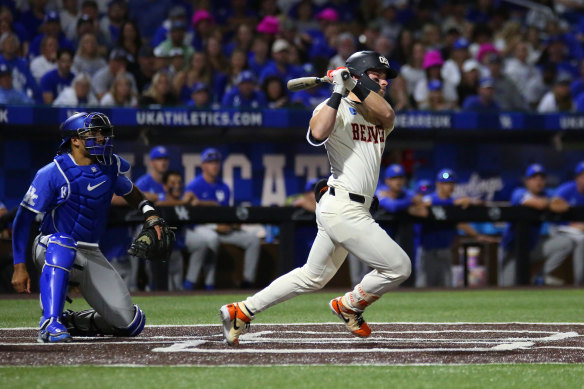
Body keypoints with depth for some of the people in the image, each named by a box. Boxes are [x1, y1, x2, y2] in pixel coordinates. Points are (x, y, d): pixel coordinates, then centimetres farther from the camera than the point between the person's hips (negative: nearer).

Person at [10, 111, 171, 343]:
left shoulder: (110, 166, 0)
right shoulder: (53, 173, -15)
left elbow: (129, 191, 21)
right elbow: (24, 219, -13)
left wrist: (149, 213, 1)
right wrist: (19, 266, -19)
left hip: (91, 255, 5)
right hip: (50, 251, -5)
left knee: (130, 324, -7)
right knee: (62, 244, -44)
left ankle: (72, 322, 19)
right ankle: (50, 323, -42)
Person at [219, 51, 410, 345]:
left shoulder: (376, 115, 18)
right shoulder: (336, 108, -4)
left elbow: (387, 115, -7)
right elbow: (317, 133, -25)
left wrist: (358, 85, -14)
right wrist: (338, 92, -24)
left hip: (353, 210, 9)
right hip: (343, 207, -9)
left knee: (312, 277, 15)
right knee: (398, 266, -9)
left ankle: (241, 311, 19)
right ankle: (349, 306, 13)